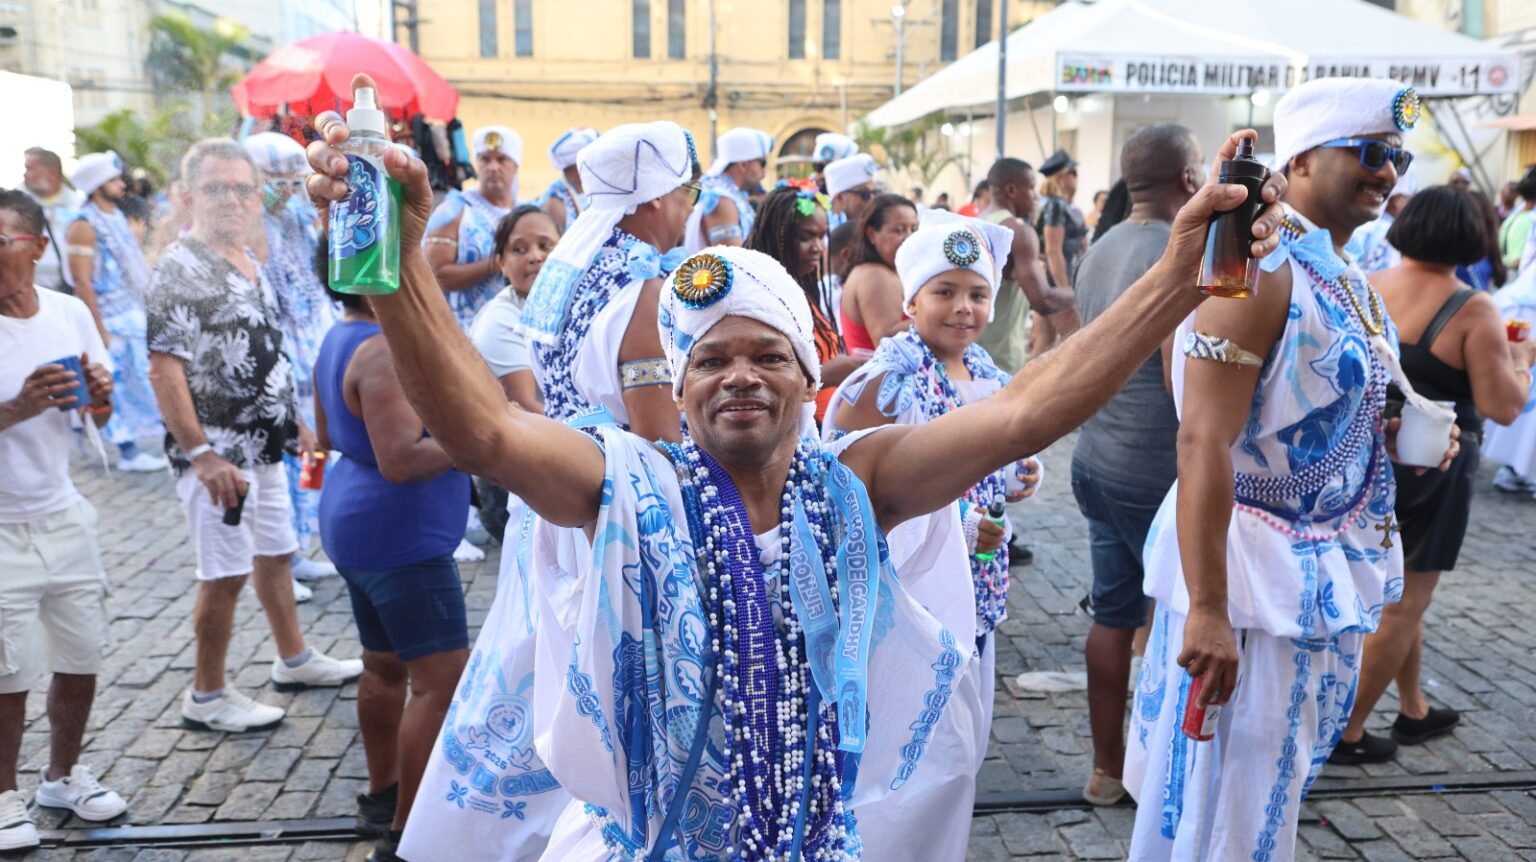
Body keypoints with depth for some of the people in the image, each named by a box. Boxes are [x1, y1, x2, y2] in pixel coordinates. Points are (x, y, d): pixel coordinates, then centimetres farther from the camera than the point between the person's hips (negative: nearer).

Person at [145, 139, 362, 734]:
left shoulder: (248, 260, 11)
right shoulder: (181, 268, -16)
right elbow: (164, 369, -22)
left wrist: (291, 421, 20)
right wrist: (200, 454, -28)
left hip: (263, 445, 9)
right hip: (219, 453, -8)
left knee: (276, 553, 19)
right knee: (225, 573, 0)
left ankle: (294, 660, 35)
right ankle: (207, 697, 15)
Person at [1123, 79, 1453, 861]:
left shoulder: (1351, 280, 9)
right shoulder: (1260, 267, -20)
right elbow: (1203, 443, -27)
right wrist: (1207, 609, -28)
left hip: (1328, 567, 9)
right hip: (1253, 564, -9)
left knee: (1278, 780, 23)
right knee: (1221, 798, 4)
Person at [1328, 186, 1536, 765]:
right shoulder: (1472, 309, -16)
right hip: (1431, 469, -6)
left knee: (1401, 592, 22)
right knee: (1404, 604, 6)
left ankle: (1413, 710, 36)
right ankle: (1347, 732, 12)